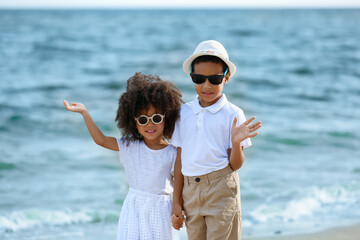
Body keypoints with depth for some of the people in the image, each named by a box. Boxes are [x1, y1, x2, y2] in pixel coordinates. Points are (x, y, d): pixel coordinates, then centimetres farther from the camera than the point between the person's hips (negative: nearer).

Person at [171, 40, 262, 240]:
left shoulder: (232, 114, -4)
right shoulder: (184, 113, 6)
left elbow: (235, 165, -4)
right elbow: (180, 158, 10)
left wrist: (236, 142, -24)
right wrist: (176, 201, 9)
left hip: (221, 189, -4)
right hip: (190, 191, 4)